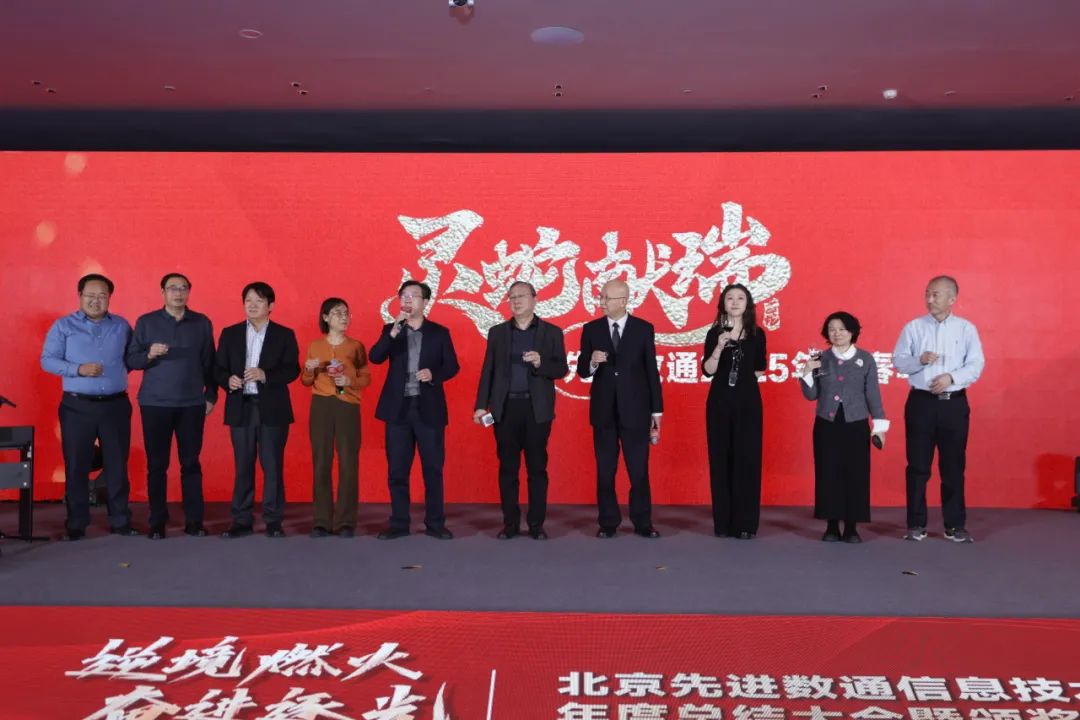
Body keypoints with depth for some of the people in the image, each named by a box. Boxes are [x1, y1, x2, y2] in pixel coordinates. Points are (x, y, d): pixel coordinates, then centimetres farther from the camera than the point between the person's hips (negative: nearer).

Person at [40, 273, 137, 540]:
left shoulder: (122, 326, 8)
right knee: (76, 466, 4)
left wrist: (121, 370, -5)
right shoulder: (63, 326, 1)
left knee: (117, 465, 6)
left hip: (116, 405, 2)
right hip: (77, 406, -1)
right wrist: (78, 369, -15)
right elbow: (47, 360, -3)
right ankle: (76, 524, 14)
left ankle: (120, 521, 15)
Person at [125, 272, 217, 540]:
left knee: (191, 463, 3)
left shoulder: (202, 323, 7)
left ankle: (194, 521, 9)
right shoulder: (145, 322, 4)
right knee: (157, 464, 3)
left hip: (192, 404, 1)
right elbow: (130, 360, 1)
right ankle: (157, 523, 11)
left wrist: (211, 395, 5)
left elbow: (209, 362, 7)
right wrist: (149, 355, -18)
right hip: (155, 403, -1)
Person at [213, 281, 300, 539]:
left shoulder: (284, 334, 5)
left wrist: (265, 375, -19)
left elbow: (292, 369, -4)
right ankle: (242, 521, 13)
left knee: (273, 466, 1)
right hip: (241, 408, 2)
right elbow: (218, 368, 7)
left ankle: (273, 521, 8)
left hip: (272, 409, -2)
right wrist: (228, 380, -15)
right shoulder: (230, 333, 11)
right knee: (243, 467, 6)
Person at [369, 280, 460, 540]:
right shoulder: (390, 330, 7)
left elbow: (452, 366, 5)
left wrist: (434, 375, -15)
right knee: (397, 469, 5)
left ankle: (435, 523, 10)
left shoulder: (439, 332, 5)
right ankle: (399, 523, 13)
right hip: (398, 407, 1)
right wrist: (393, 332, -20)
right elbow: (375, 357, -8)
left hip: (429, 408, -1)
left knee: (433, 468, 2)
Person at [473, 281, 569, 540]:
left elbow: (561, 369, 0)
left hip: (537, 409, -1)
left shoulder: (552, 332, 5)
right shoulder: (497, 332, 10)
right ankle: (510, 523, 12)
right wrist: (481, 405, 0)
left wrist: (540, 362, -19)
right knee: (507, 467, 4)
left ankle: (536, 524, 9)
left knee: (537, 467, 2)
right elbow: (488, 370, 7)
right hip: (505, 408, 2)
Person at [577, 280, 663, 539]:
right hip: (603, 410, 2)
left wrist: (657, 410, 1)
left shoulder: (644, 329, 0)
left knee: (639, 470, 3)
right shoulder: (591, 329, 3)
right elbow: (582, 371, 3)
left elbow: (651, 371, 2)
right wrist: (592, 362, -20)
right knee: (605, 471, 7)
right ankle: (608, 523, 17)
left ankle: (643, 523, 13)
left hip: (635, 409, -1)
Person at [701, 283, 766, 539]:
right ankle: (723, 522, 8)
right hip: (720, 401, 0)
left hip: (748, 401, 0)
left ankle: (745, 523, 4)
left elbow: (759, 370, 15)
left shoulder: (757, 334, 5)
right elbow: (708, 371, -8)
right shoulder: (714, 333, 2)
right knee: (720, 458, 1)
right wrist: (719, 347, -20)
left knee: (747, 459, -2)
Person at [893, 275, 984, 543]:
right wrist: (919, 360, -17)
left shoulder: (966, 328, 3)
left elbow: (976, 364, -2)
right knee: (918, 465, 3)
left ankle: (955, 525, 14)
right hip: (921, 402, 0)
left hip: (954, 403, 0)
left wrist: (951, 378, -17)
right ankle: (916, 524, 10)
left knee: (953, 466, 5)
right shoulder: (913, 327, 3)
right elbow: (898, 360, 2)